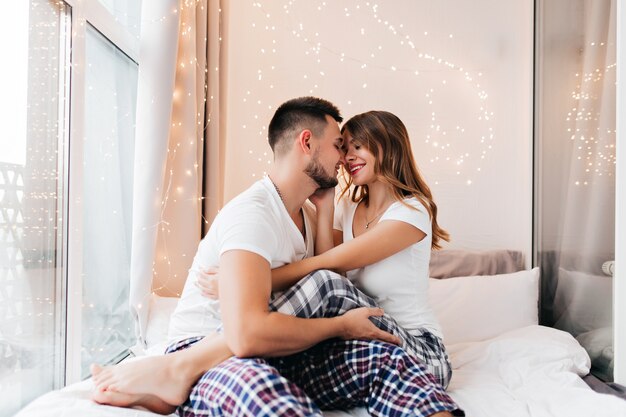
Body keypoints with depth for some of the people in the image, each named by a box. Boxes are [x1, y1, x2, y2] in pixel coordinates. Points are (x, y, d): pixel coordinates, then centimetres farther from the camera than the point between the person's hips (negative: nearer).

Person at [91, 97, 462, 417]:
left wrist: (324, 209, 7)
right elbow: (247, 334, -28)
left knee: (385, 356, -21)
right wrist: (340, 325, -13)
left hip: (274, 355, 8)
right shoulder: (254, 213, -16)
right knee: (258, 383, -46)